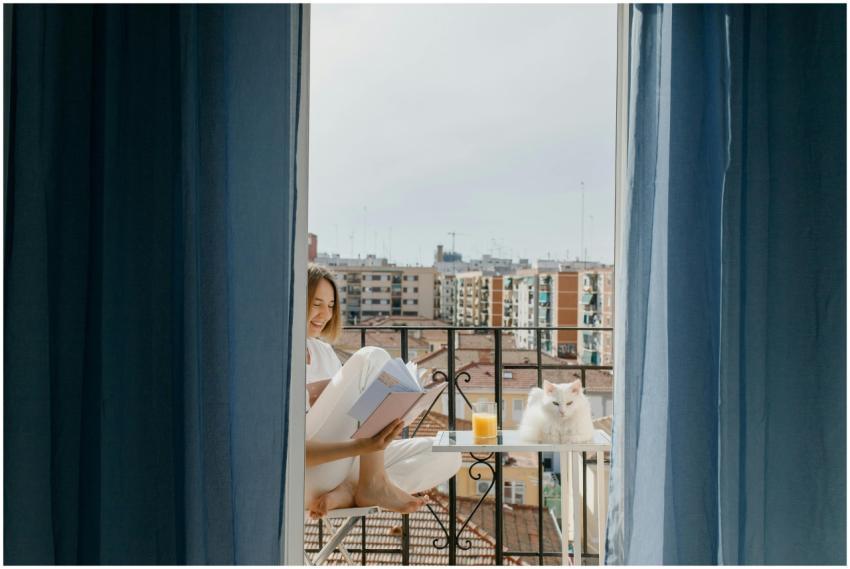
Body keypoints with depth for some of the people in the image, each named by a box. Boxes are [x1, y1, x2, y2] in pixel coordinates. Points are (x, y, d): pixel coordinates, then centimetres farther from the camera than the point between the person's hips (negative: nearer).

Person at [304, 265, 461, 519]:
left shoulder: (322, 349, 15)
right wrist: (360, 446, -32)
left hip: (342, 466, 8)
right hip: (304, 478, -8)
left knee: (446, 455, -6)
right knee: (372, 359, -22)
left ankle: (347, 492, -16)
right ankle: (373, 484, -18)